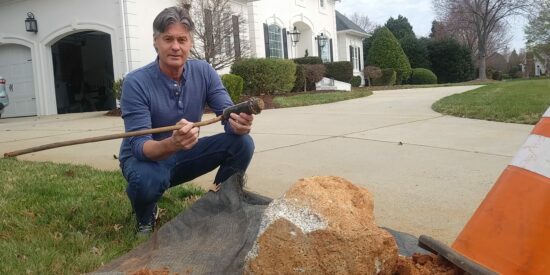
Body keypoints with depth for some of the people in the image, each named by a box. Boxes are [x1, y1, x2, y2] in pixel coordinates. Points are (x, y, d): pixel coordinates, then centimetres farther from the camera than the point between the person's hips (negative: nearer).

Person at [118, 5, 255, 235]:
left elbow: (228, 113, -17)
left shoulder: (204, 72, -10)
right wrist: (171, 144, -52)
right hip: (146, 157, -3)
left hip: (185, 155, 4)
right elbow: (138, 145, -29)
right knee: (148, 179, -39)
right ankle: (145, 217, 0)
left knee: (242, 143, -18)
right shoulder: (136, 82, -23)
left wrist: (239, 123, -43)